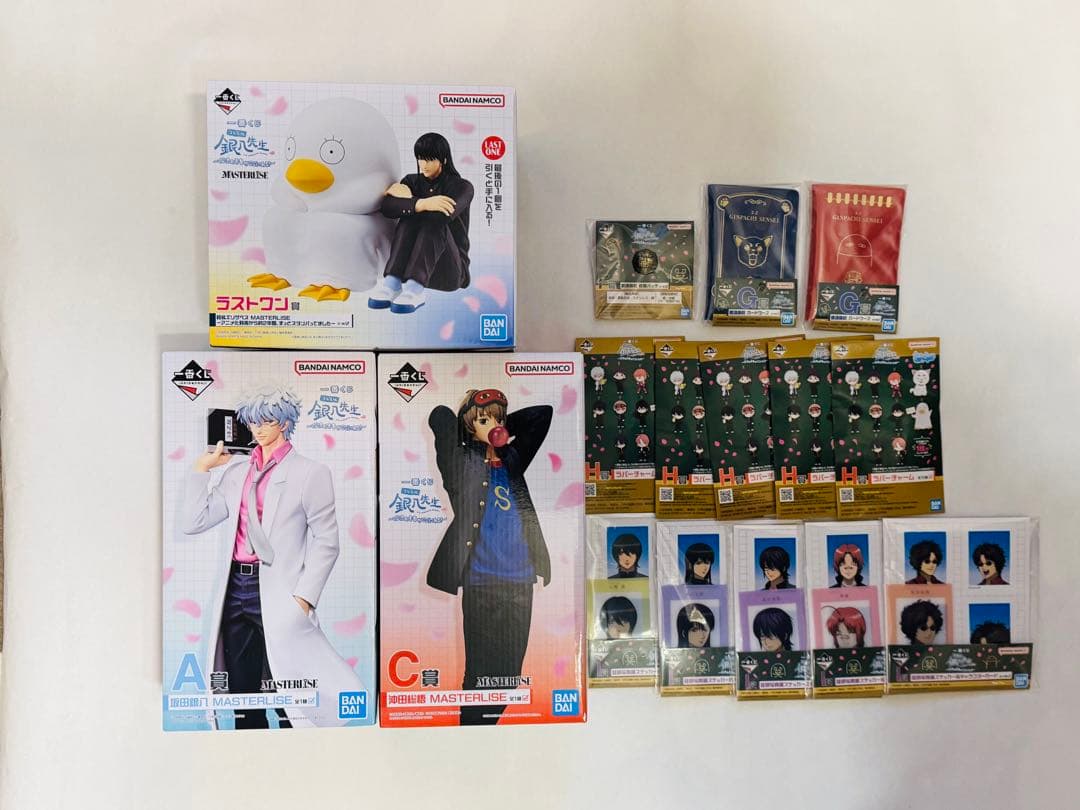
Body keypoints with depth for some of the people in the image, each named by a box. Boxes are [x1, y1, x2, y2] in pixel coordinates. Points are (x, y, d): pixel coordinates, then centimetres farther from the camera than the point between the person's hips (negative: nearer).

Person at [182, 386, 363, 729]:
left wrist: (303, 597, -13)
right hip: (236, 589, 6)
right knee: (241, 697, 13)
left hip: (278, 594, -5)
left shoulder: (310, 473, -1)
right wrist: (201, 469, 7)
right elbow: (192, 522, 10)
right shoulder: (235, 471, 14)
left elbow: (326, 541, -5)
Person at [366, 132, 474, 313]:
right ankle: (392, 283, -39)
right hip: (412, 265, 3)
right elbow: (387, 208, -11)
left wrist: (408, 199, -12)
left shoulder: (461, 186, -1)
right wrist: (422, 204, -25)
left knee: (435, 221, -30)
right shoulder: (411, 181, 10)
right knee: (409, 218, -22)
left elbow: (445, 215, -24)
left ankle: (414, 289, -50)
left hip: (449, 270, -3)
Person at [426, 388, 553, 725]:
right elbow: (440, 417, -12)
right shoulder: (462, 461, 2)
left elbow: (542, 414, 20)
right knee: (481, 667, -1)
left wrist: (505, 426, 14)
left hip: (520, 577, 5)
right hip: (482, 580, -5)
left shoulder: (512, 458, 14)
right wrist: (465, 417, 7)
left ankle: (489, 723, 25)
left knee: (510, 668, 10)